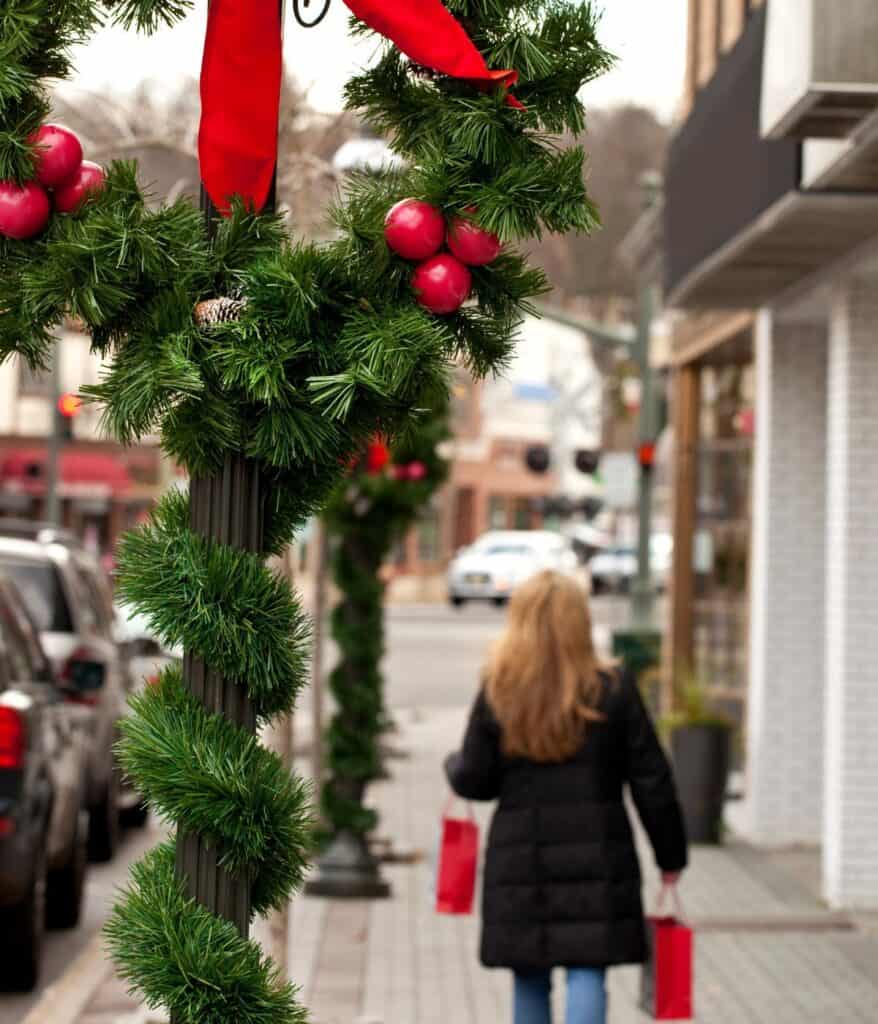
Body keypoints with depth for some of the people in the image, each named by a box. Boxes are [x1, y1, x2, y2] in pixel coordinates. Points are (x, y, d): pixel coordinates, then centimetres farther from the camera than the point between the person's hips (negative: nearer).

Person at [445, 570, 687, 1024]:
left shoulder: (496, 696, -3)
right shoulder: (614, 692, -4)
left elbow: (473, 782, 1)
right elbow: (651, 782, -1)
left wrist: (453, 764, 25)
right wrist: (670, 855, 9)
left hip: (519, 856, 1)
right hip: (596, 857, -1)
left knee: (530, 981, 13)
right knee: (587, 975, -1)